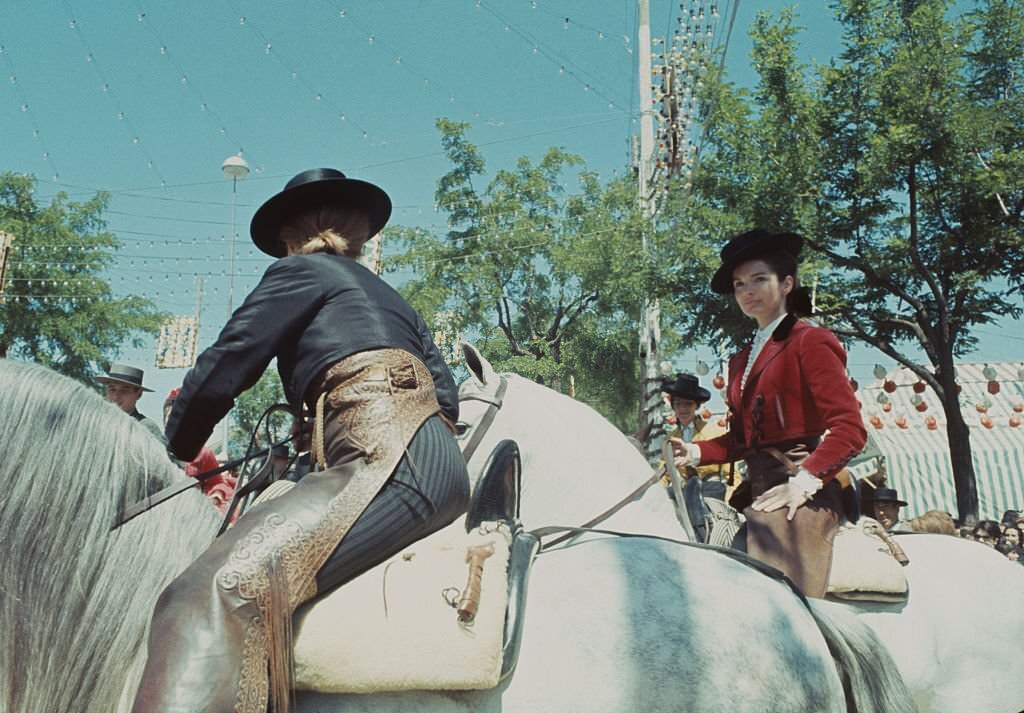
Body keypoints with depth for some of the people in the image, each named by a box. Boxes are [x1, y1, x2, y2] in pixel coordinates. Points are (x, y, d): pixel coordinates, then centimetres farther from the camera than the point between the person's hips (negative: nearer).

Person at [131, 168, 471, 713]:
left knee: (219, 592, -24)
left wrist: (171, 454, 21)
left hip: (389, 460, -9)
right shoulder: (390, 297, 32)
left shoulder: (301, 269, 11)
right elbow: (446, 396, 22)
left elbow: (222, 370, 6)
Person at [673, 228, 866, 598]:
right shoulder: (741, 360, 20)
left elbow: (850, 428, -10)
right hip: (754, 490, 7)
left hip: (799, 493, -6)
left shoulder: (810, 342, -2)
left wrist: (806, 480, -21)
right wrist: (696, 452, 5)